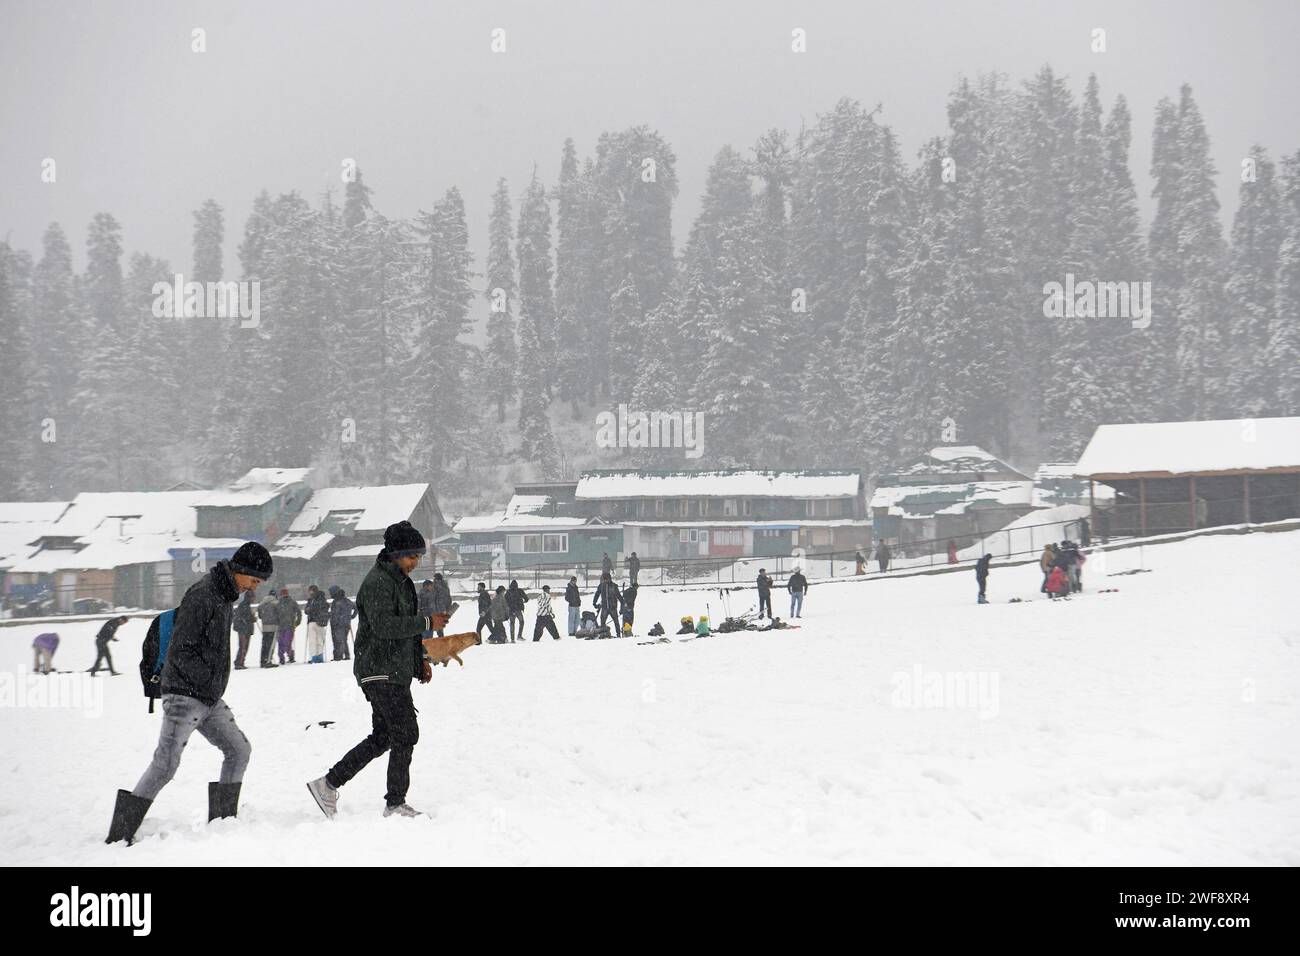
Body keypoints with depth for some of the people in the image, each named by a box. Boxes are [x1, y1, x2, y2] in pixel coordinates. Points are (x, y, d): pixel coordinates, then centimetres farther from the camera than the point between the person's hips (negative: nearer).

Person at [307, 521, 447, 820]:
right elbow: (384, 626, -26)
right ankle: (395, 804, -1)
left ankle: (328, 784, 19)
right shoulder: (377, 582, -15)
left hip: (395, 672, 10)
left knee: (382, 738, 12)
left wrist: (420, 659, 21)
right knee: (406, 734, -9)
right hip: (381, 672, -10)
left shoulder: (401, 581, 19)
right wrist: (427, 622, -23)